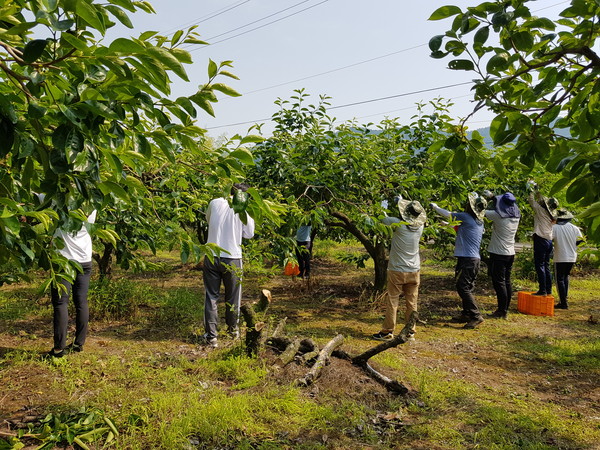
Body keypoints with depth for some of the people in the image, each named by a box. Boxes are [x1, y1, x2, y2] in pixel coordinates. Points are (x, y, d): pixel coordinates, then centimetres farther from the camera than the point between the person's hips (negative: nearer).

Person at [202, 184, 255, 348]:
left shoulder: (215, 203, 2)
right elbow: (249, 234, 3)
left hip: (211, 257, 1)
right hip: (232, 259, -1)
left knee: (211, 297, 7)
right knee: (233, 297, 16)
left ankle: (211, 336, 6)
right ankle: (233, 329, 33)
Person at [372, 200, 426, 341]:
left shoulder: (398, 224, -17)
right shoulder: (420, 227, -4)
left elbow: (382, 219, -5)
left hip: (397, 271, -4)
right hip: (414, 271, 4)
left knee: (392, 302, 5)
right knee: (411, 303, 10)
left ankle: (387, 332, 11)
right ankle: (410, 332, 17)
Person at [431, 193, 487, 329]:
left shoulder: (466, 217, -11)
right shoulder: (479, 222, 14)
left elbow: (448, 214, 0)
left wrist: (435, 206, 16)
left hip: (467, 259, -9)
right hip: (475, 259, 9)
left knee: (463, 287, -8)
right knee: (465, 287, 15)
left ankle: (476, 315, -8)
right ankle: (466, 314, 21)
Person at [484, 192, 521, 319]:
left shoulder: (498, 215, -17)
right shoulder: (516, 216, 3)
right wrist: (494, 199, 25)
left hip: (498, 254, -7)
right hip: (510, 253, 7)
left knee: (499, 282, -2)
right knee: (507, 282, 12)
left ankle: (501, 311, 1)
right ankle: (505, 310, 20)